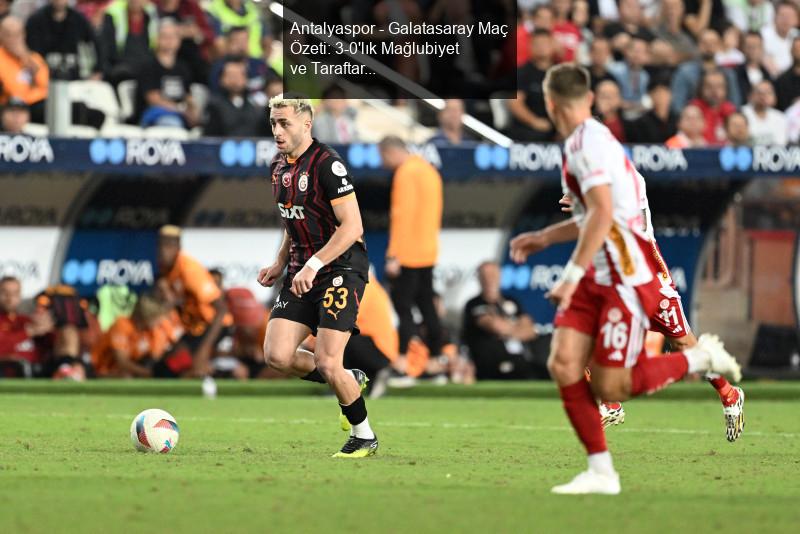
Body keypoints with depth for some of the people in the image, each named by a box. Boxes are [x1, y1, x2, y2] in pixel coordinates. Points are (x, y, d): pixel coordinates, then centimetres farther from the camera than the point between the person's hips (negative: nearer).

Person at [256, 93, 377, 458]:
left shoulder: (326, 164, -16)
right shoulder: (278, 167, 11)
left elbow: (352, 227, -20)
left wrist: (314, 265, -26)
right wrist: (280, 264, 13)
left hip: (341, 269, -8)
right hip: (302, 273, 8)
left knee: (327, 363, -14)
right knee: (276, 356, -6)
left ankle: (364, 437, 8)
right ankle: (351, 382, 18)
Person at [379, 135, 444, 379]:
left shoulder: (406, 173, -13)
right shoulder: (429, 170, 16)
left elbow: (402, 214, -19)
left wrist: (393, 255, -19)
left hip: (407, 253, -9)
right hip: (428, 253, 9)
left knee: (402, 304, -9)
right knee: (426, 304, 12)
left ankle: (402, 359, -14)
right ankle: (436, 356, 13)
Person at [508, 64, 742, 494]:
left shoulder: (588, 141, -16)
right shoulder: (587, 140, 15)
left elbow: (603, 213, -26)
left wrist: (573, 275, -27)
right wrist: (541, 238, 32)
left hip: (628, 277, -9)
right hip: (597, 277, 9)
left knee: (609, 388, -9)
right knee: (563, 363, -5)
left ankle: (701, 358, 10)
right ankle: (601, 472, -2)